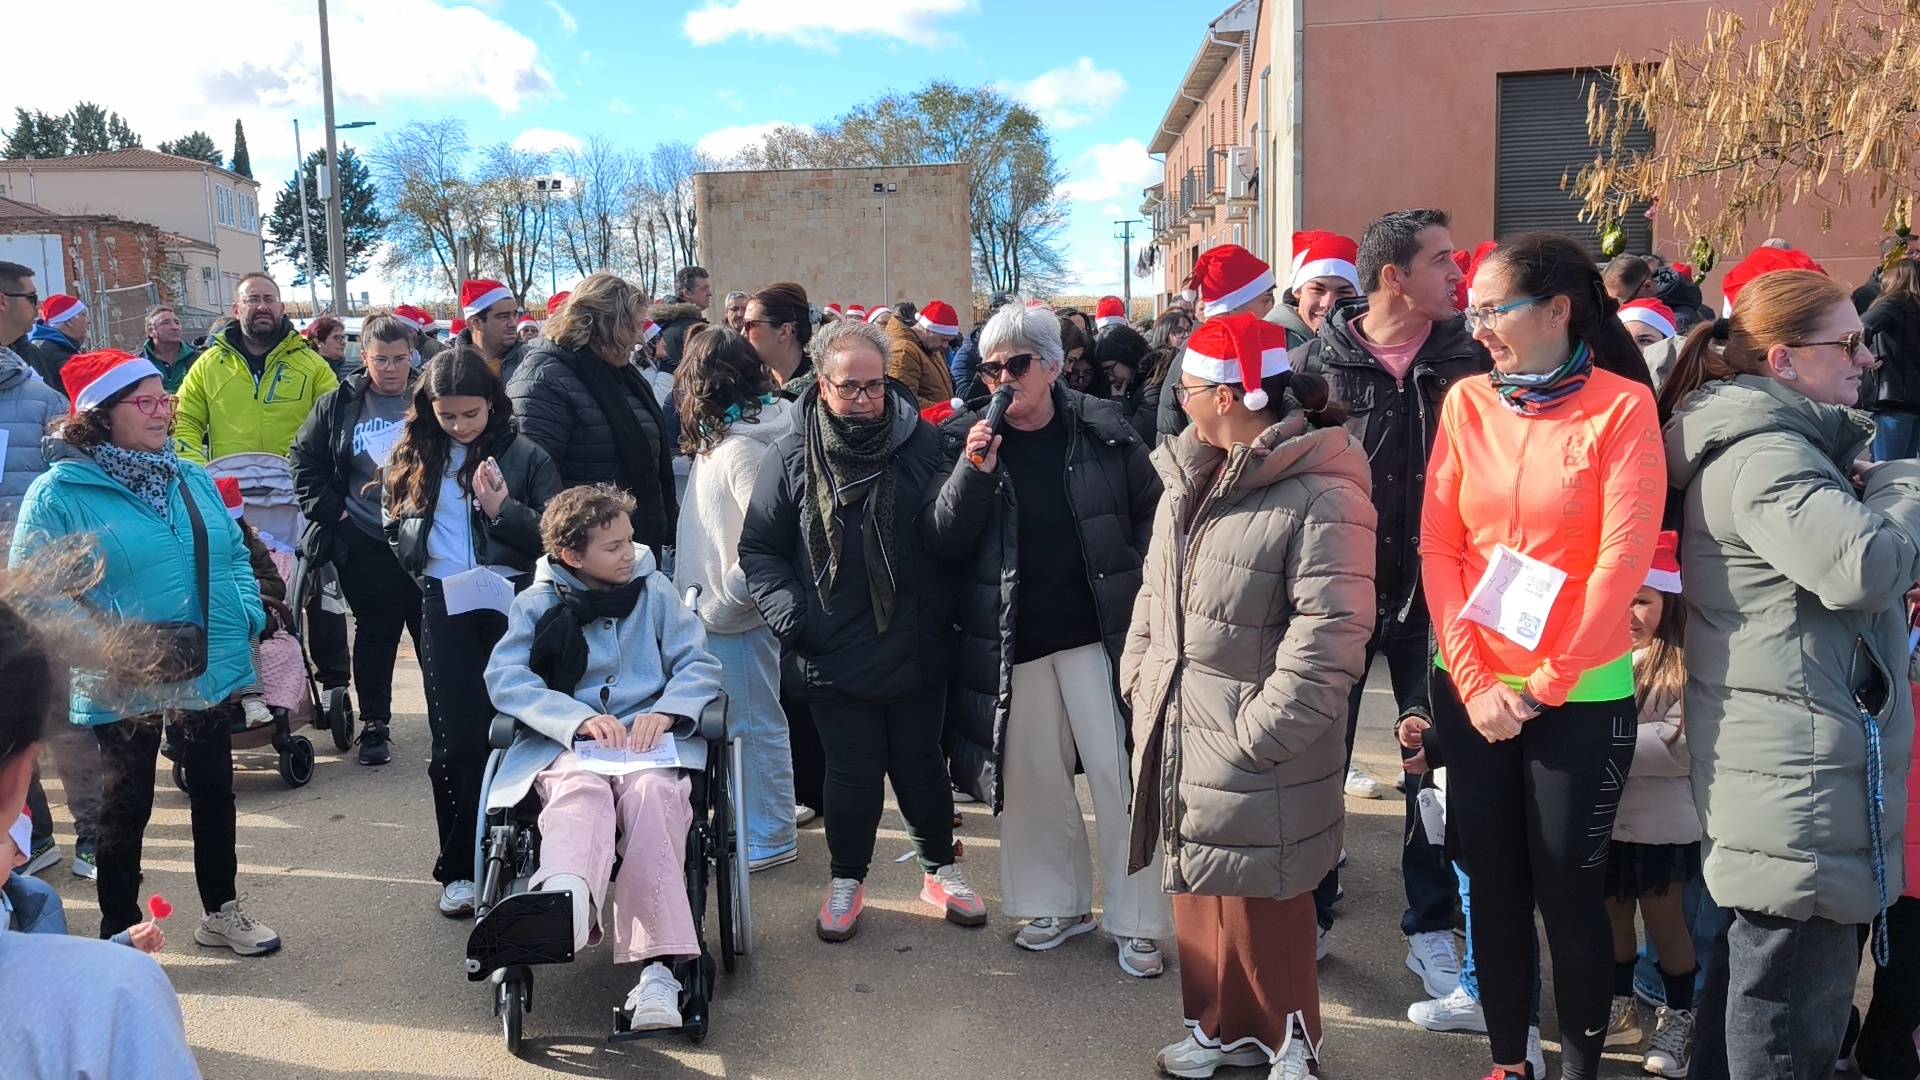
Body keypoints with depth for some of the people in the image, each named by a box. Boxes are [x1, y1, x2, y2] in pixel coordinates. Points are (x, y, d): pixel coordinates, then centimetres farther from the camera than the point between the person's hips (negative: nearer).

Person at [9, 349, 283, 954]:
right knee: (126, 807, 9)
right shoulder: (59, 494, -12)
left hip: (210, 672, 5)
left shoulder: (193, 479, 6)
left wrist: (250, 615, -3)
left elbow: (233, 554, 13)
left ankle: (221, 912, 34)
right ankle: (119, 936, 26)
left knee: (215, 792, 16)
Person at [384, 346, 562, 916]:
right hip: (446, 608, 2)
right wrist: (424, 559, -2)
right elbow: (394, 526, 17)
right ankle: (460, 870, 13)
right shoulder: (412, 456, 9)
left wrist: (502, 510, -17)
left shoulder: (526, 455, 0)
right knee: (457, 740, 3)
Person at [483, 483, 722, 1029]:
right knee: (580, 788, -37)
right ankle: (567, 898, -70)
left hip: (647, 736, 1)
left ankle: (657, 966, -43)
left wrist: (666, 711, -14)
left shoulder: (653, 589, 14)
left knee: (652, 792, -34)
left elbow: (699, 664, 8)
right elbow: (503, 678, -3)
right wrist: (580, 719, -18)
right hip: (565, 743, 0)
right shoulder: (538, 602, 10)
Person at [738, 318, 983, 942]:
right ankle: (847, 878, 32)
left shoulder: (922, 445, -3)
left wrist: (946, 610, -7)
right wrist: (790, 613, -10)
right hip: (834, 656, -1)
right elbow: (758, 548, 2)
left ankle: (939, 867, 36)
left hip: (916, 650, 1)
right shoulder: (792, 458, -4)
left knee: (921, 764, 15)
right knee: (853, 773, 10)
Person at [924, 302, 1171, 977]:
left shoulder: (1103, 431, -2)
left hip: (1097, 631, -1)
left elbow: (1152, 512, 8)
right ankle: (1059, 903, 31)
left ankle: (1136, 922, 16)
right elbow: (942, 544, -5)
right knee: (1032, 778, 12)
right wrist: (973, 472, -19)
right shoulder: (964, 440, 0)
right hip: (1008, 640, 2)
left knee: (1120, 776, 2)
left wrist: (1136, 586, -2)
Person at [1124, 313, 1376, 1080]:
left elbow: (1329, 633, -23)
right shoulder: (1189, 479, 11)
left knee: (1261, 906, 5)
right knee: (1199, 891, 19)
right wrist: (1140, 685, 11)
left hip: (1254, 757, -8)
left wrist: (1259, 732, -22)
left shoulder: (1320, 494, -18)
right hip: (1181, 736, 8)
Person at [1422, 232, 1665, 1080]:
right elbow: (1438, 547, -1)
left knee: (1568, 889, 7)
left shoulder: (1622, 407, -8)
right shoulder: (1466, 403, 2)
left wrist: (1544, 686, -11)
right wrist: (1473, 681, -8)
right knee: (1493, 884, 11)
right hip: (1471, 692, 3)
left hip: (1581, 696, -3)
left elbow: (1623, 561, -13)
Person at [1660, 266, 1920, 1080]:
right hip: (1802, 768, -11)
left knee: (1755, 955, 22)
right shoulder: (1761, 454, -17)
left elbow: (1836, 553, 23)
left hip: (1783, 760, 11)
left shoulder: (1776, 441, 16)